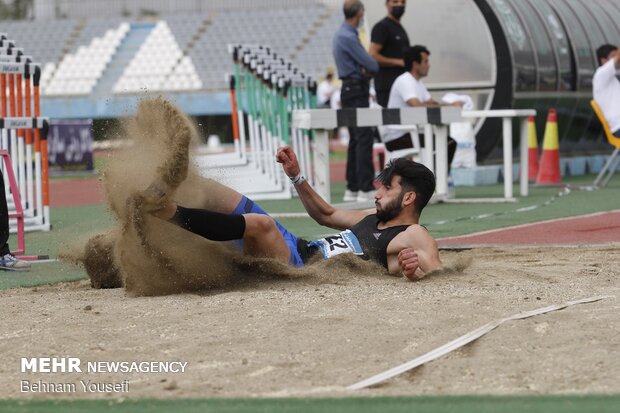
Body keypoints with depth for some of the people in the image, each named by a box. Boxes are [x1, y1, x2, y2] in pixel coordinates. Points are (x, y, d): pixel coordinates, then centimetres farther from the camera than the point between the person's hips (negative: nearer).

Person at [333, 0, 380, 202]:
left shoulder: (342, 34, 15)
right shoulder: (348, 37, -18)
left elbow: (363, 62, 16)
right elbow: (370, 64, -18)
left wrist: (367, 68, -6)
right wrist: (373, 68, 5)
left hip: (350, 90, 11)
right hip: (356, 90, -11)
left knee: (356, 139, 12)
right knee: (364, 138, -13)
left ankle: (352, 188, 15)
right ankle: (366, 189, -18)